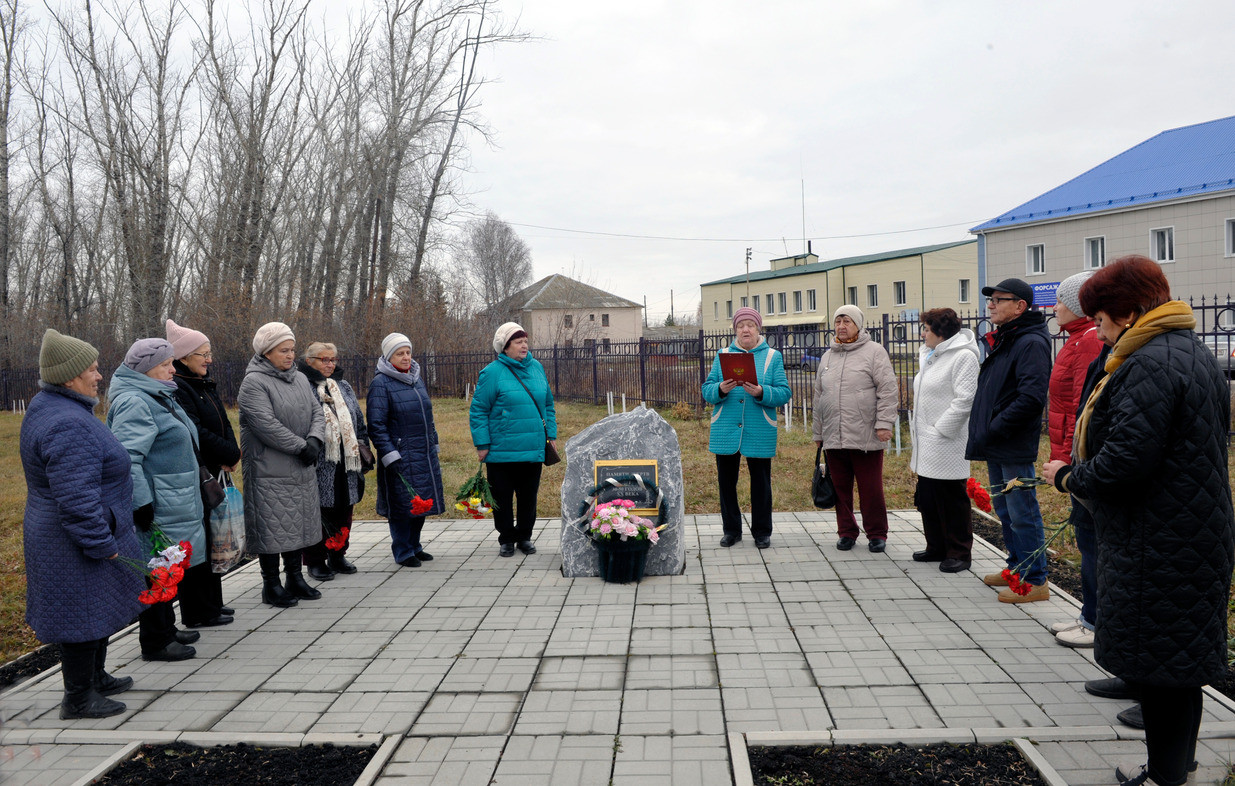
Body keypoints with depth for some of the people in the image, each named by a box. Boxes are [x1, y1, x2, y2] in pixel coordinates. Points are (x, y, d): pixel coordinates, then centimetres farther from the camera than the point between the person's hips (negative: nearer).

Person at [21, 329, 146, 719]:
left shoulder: (48, 407, 9)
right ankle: (78, 698, 16)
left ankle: (95, 678, 38)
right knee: (84, 614, 2)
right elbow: (77, 500, -30)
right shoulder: (68, 426, -27)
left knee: (98, 609, 22)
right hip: (74, 545, -11)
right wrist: (103, 546, -22)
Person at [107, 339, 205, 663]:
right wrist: (141, 503, -27)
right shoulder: (134, 403, -18)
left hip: (176, 503, 11)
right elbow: (127, 457, -25)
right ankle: (155, 642, 8)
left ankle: (166, 629, 31)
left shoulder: (159, 397, 17)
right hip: (158, 507, -11)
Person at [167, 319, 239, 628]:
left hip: (213, 473, 10)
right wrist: (230, 455, -12)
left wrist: (231, 454, -5)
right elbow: (196, 432, -22)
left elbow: (224, 425, 13)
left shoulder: (206, 386, 15)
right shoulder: (178, 389, -15)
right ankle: (196, 614, 7)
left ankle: (212, 603, 27)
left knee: (212, 539, 16)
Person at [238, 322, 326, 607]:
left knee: (298, 524, 14)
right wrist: (301, 446, -18)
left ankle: (295, 578, 25)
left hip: (302, 470, 7)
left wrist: (314, 439, -10)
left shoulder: (300, 379, 13)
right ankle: (271, 585, 11)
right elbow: (267, 425, -20)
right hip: (269, 471, -7)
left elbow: (317, 412, 9)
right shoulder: (253, 383, -11)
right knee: (272, 527, -1)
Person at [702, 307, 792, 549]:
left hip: (760, 433, -1)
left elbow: (784, 392, -3)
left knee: (761, 481, 5)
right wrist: (720, 389, -17)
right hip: (725, 430, 2)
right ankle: (731, 529, 22)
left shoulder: (773, 356, 6)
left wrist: (761, 392, -21)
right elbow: (706, 391, 4)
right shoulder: (722, 355, 9)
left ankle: (762, 531, 18)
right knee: (726, 481, 7)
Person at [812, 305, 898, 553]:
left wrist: (884, 423, -13)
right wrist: (818, 432, 19)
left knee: (871, 489, 1)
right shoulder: (828, 357, 17)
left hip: (865, 437, -5)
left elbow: (888, 390, -5)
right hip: (833, 438, 5)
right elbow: (819, 397, 21)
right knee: (841, 488, 9)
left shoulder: (874, 352, 1)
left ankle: (876, 534, 15)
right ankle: (846, 532, 21)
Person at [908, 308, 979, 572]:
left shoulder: (963, 356, -13)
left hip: (946, 446, -10)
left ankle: (959, 553, 10)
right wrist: (917, 431, 15)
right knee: (927, 499, 15)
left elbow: (965, 400, -20)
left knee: (952, 501, -1)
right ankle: (937, 547, 28)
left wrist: (940, 430, -18)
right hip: (926, 446, 10)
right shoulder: (928, 356, 17)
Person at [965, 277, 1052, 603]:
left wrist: (992, 430, -21)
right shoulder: (1000, 341, 15)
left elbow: (1031, 398, -25)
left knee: (1022, 515, -2)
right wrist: (983, 435, 12)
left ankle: (1034, 580, 8)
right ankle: (1017, 568, 33)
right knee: (1005, 511, 20)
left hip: (1016, 450, -10)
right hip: (995, 448, 10)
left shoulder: (1031, 343, -15)